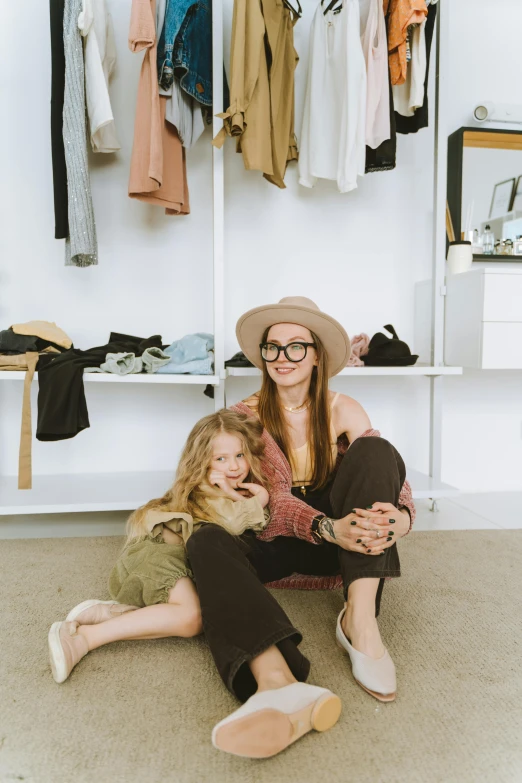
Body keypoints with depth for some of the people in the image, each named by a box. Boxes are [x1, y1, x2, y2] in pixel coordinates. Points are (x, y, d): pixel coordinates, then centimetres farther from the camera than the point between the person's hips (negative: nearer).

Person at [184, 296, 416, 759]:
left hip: (344, 538, 0)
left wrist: (399, 517, -40)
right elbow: (276, 497, -17)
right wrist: (328, 527, -39)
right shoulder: (249, 415, -5)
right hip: (280, 542, 1)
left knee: (375, 449, -24)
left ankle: (361, 621, -33)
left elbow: (389, 473, -15)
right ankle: (280, 686, -55)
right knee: (206, 542, -30)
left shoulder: (343, 411, -3)